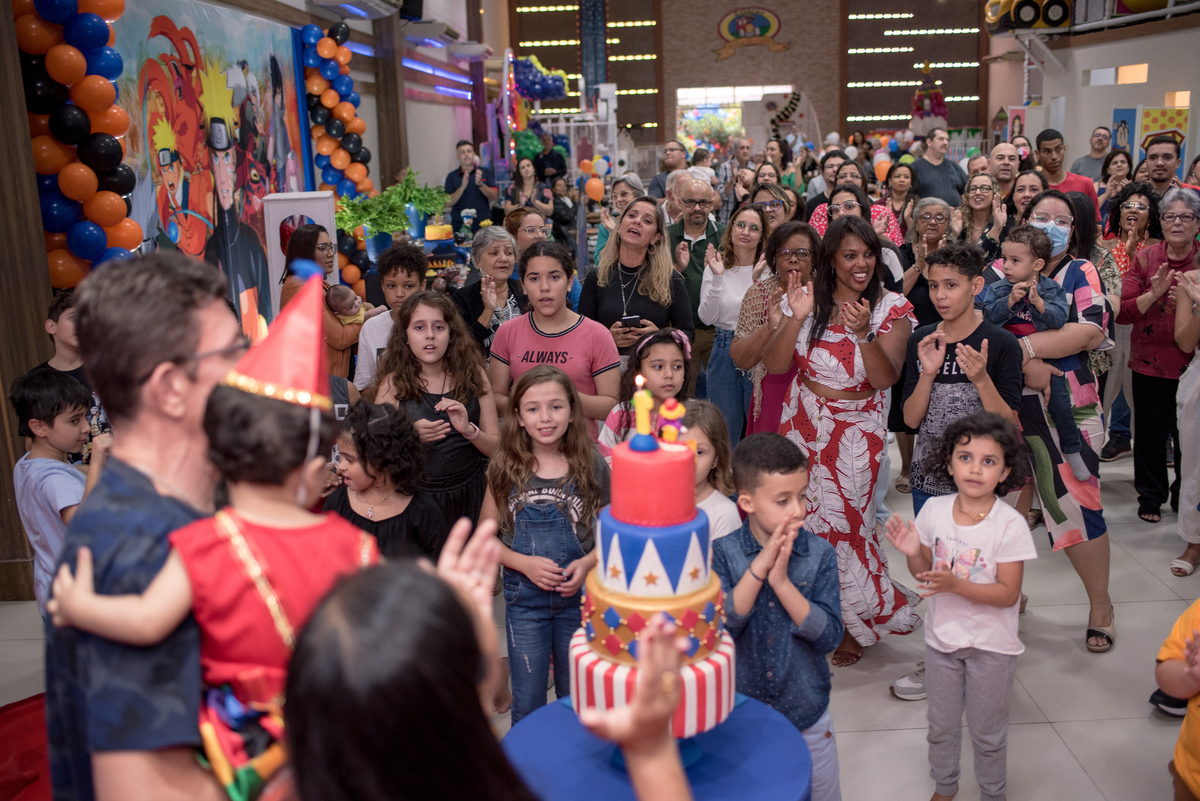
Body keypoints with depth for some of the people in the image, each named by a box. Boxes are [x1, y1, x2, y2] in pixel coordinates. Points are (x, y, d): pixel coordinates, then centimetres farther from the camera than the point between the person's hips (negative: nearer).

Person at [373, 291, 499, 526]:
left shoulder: (473, 375, 1)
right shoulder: (393, 383, -2)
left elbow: (496, 448, 0)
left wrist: (469, 430, -19)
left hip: (468, 495, 1)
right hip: (414, 497, -1)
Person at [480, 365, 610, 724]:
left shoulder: (591, 466, -8)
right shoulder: (505, 469, -7)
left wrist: (588, 563, -15)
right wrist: (526, 564, -16)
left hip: (579, 594, 0)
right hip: (524, 597, 0)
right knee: (527, 704, 12)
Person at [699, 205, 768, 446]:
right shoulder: (716, 267, 2)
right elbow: (706, 317, -6)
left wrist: (758, 280, -23)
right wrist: (717, 278, -17)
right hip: (724, 353, 2)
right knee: (725, 429, 11)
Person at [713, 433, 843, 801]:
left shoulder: (820, 554, -12)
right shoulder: (724, 553, -13)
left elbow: (829, 636, -17)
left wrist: (782, 581, -27)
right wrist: (759, 568, -28)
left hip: (806, 712, 1)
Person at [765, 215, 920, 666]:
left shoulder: (892, 309, -5)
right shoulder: (809, 298, -1)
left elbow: (885, 379, -17)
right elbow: (774, 366, -8)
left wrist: (863, 332, -30)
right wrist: (796, 319, -21)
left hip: (856, 432, -2)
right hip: (803, 426, 2)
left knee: (843, 522, 0)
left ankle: (855, 625, 24)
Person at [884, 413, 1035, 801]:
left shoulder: (1010, 524, -20)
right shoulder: (934, 510, -9)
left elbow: (1008, 593, -20)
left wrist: (955, 584, -33)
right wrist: (913, 553, -19)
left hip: (991, 645, -3)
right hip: (942, 635, 4)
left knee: (987, 732, 16)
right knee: (941, 725, 21)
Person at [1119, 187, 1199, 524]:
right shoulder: (1145, 259, 1)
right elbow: (1122, 312, -4)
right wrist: (1154, 295, -19)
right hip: (1150, 363, 0)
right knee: (1150, 433, 7)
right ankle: (1151, 496, 25)